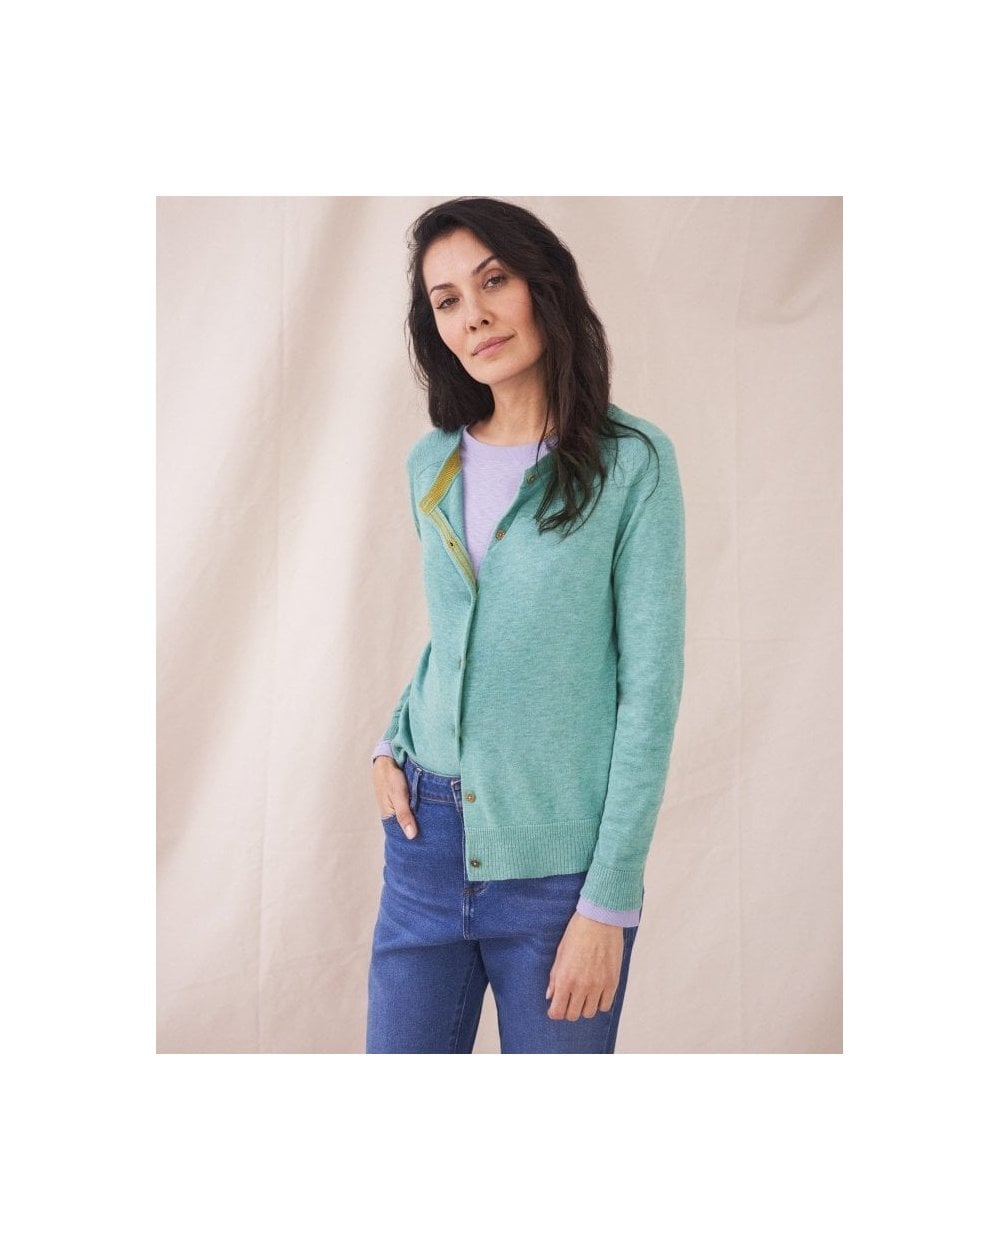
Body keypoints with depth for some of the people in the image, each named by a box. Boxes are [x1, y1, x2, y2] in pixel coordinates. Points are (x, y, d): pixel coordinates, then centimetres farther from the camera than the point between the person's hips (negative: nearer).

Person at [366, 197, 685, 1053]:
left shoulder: (632, 461, -8)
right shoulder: (432, 464, 7)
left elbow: (651, 684, -10)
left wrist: (609, 901, -13)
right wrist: (394, 739, 2)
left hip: (558, 859, -4)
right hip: (427, 833, 4)